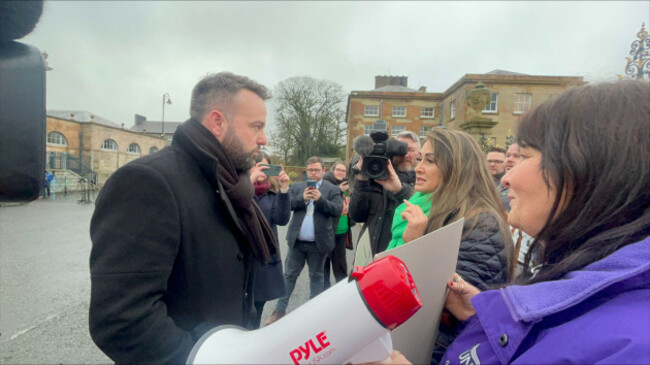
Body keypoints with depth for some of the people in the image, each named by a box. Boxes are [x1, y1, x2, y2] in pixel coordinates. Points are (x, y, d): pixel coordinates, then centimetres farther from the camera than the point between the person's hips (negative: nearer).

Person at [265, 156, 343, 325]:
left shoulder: (333, 189, 1)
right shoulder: (296, 187, 8)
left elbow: (337, 210, -10)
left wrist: (320, 199, -21)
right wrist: (302, 198, -17)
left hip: (319, 243, -2)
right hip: (297, 241, 2)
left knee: (316, 276, 14)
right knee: (289, 275, 11)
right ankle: (279, 310, 23)